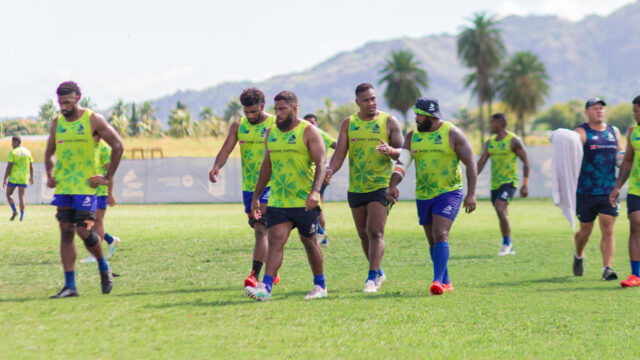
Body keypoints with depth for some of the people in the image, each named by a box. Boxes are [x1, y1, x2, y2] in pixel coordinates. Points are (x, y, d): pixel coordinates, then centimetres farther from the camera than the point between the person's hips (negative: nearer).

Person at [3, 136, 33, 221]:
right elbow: (31, 166, 10)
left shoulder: (13, 152, -7)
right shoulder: (27, 152, 5)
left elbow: (9, 167, -11)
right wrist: (31, 177, 23)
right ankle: (22, 216, -2)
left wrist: (5, 179, -8)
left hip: (13, 178, -4)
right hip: (24, 179, 4)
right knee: (21, 197, 5)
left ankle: (14, 211, -7)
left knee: (8, 194, 11)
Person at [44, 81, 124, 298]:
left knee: (84, 230, -10)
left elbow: (117, 146, -3)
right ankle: (69, 286, 1)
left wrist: (108, 178, -5)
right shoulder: (57, 123, 9)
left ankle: (104, 268, 19)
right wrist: (50, 176, 5)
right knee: (66, 232, 1)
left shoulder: (93, 120, -5)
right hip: (62, 187, 5)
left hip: (86, 187, -5)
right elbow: (49, 152, 21)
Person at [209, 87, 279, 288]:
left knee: (261, 229, -16)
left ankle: (255, 275, -23)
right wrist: (217, 166, -18)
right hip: (248, 186, 6)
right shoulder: (238, 126, 6)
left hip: (270, 184, -5)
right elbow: (226, 150, 2)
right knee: (261, 231, 16)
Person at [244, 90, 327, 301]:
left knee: (309, 242, 8)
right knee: (275, 241, -9)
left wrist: (315, 191, -28)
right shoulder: (271, 133, 11)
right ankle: (265, 287, -18)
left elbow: (321, 162, -15)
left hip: (305, 202, -4)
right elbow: (266, 167, 20)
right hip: (277, 201, 4)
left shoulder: (308, 132, -6)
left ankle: (320, 286, 23)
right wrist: (256, 197, 19)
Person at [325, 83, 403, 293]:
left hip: (381, 186, -4)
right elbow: (340, 153, 3)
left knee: (375, 232, -15)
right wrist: (330, 170, -17)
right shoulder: (348, 124, 8)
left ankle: (372, 278, -17)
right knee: (364, 234, 12)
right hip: (356, 187, 4)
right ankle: (379, 272, 29)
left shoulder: (389, 122, 1)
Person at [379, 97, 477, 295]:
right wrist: (393, 185, -17)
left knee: (440, 235, -20)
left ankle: (438, 281, -24)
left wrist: (471, 194, -14)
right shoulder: (412, 136, 7)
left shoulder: (452, 134, -7)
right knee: (433, 241, 10)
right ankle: (446, 282, 22)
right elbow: (402, 162, -1)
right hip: (423, 196, 6)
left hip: (449, 193, -6)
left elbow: (470, 164, -7)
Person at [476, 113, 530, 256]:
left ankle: (507, 243, -14)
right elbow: (481, 162, 9)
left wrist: (525, 184, -11)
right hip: (495, 184, 7)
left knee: (500, 209, -25)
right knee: (502, 215, 9)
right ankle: (509, 248, 19)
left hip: (509, 181, -7)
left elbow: (526, 161, -6)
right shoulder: (490, 143, 12)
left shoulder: (513, 141, -7)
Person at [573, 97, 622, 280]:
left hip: (609, 190, 3)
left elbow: (621, 153, 27)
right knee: (585, 230, 9)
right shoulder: (581, 133, -4)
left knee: (608, 229, -6)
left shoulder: (614, 131, 13)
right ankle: (578, 256, 38)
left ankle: (607, 268, -8)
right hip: (586, 191, -3)